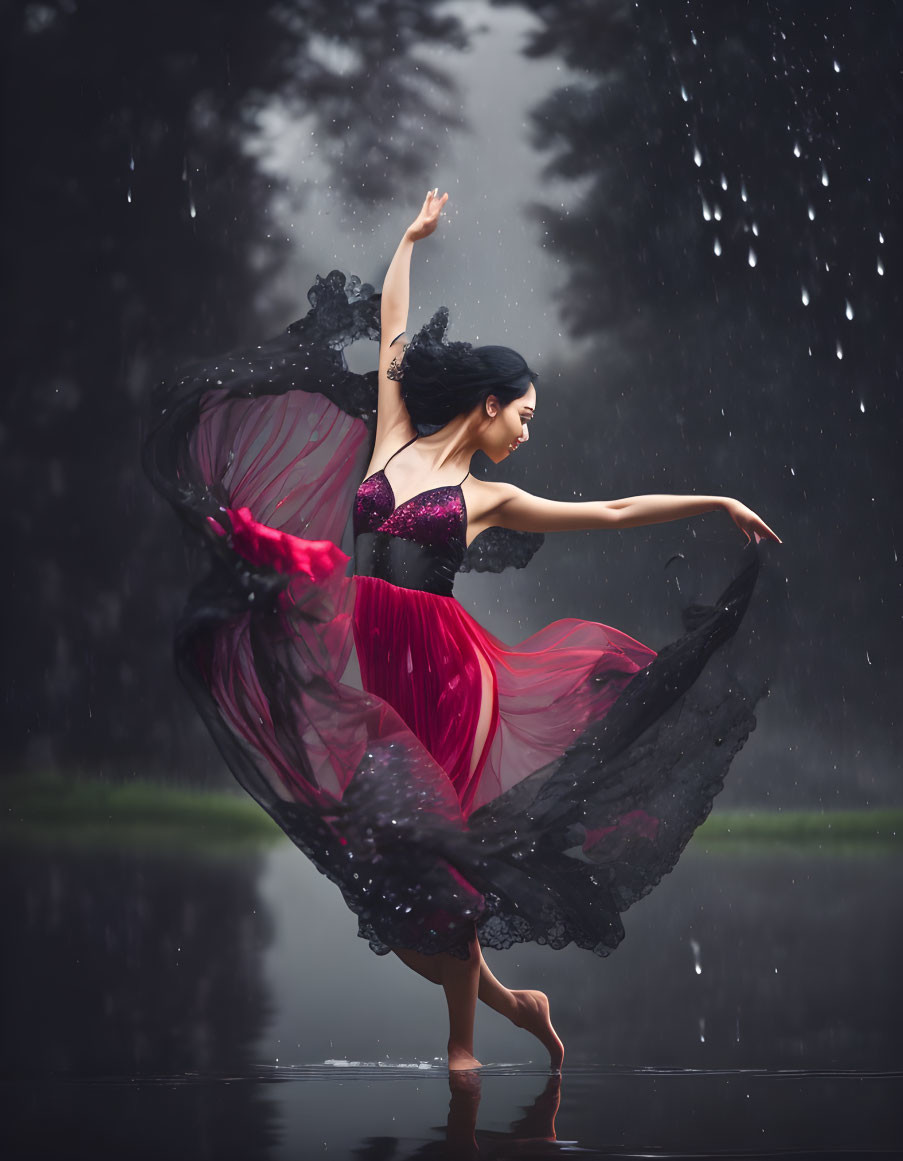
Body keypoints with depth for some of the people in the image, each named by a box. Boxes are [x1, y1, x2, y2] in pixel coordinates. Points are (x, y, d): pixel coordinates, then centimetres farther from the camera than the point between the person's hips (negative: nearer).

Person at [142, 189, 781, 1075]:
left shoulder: (490, 500, 12)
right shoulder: (391, 439, 13)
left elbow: (614, 512, 17)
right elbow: (392, 335, 23)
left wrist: (718, 504, 18)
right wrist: (412, 238, 31)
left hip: (439, 671, -1)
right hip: (359, 662, 1)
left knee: (430, 847, -5)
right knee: (377, 846, -4)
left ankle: (463, 1045, 8)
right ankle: (501, 999, 15)